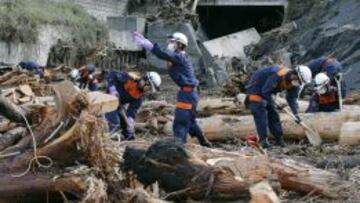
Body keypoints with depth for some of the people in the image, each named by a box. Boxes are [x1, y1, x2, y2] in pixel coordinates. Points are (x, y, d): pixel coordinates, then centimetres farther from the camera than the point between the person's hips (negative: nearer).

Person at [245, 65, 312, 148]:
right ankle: (263, 140, -16)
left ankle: (279, 139, 11)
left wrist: (296, 114, -15)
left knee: (273, 114, 6)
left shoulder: (294, 83, -10)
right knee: (260, 114, -16)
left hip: (266, 91, 9)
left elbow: (292, 98, -5)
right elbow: (265, 91, -32)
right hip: (256, 88, -8)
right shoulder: (278, 75, -37)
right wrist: (274, 104, -28)